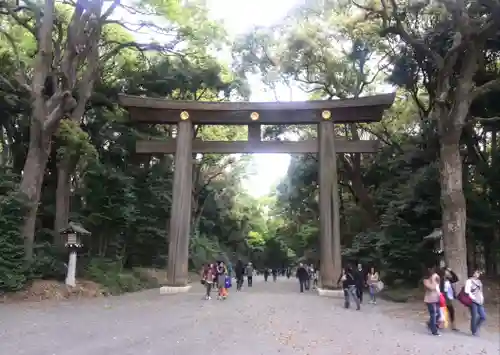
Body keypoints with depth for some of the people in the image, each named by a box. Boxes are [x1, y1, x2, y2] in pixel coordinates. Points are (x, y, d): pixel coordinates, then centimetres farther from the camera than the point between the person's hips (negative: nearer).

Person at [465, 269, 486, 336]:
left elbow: (480, 291, 22)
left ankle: (476, 328, 19)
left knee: (483, 316, 0)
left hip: (480, 302, 7)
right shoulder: (469, 281, -4)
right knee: (474, 317, -5)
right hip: (473, 302, -7)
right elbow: (467, 291, -14)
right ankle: (474, 331, 7)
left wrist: (482, 299, 9)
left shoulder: (479, 281, 19)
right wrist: (473, 297, -14)